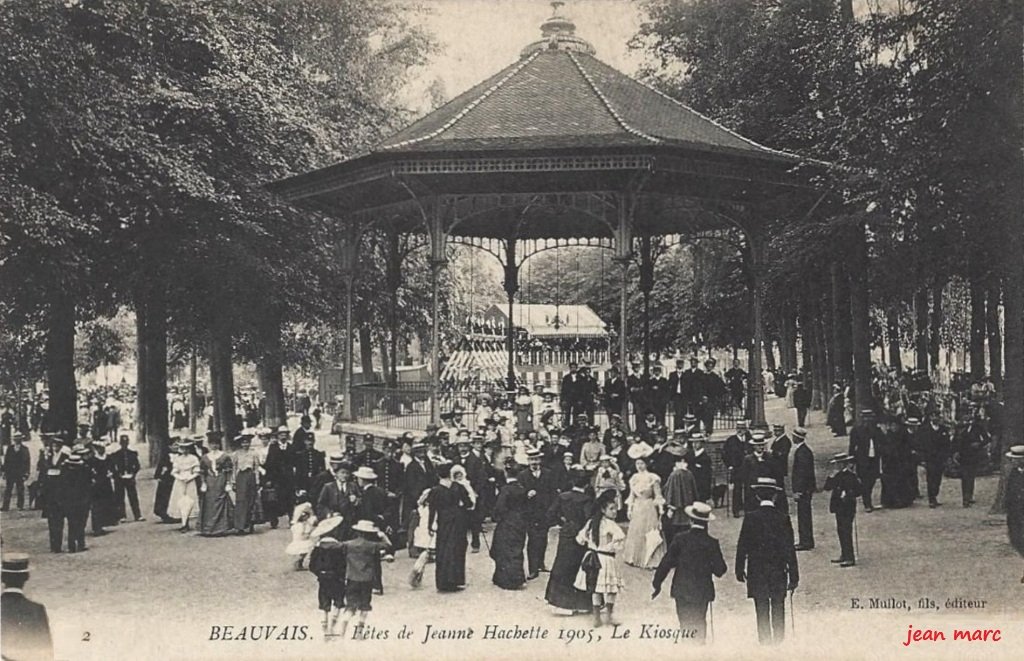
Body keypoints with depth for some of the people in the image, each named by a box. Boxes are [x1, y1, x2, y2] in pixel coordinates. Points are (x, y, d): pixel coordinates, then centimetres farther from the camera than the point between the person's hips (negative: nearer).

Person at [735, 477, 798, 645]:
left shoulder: (750, 517, -8)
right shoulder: (783, 518, -6)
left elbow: (742, 546, -4)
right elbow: (790, 549, -3)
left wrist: (740, 570, 6)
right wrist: (794, 577, 3)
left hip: (756, 572, -1)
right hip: (779, 572, 1)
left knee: (762, 611, 4)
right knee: (778, 610, 11)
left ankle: (765, 642, 5)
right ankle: (778, 642, 14)